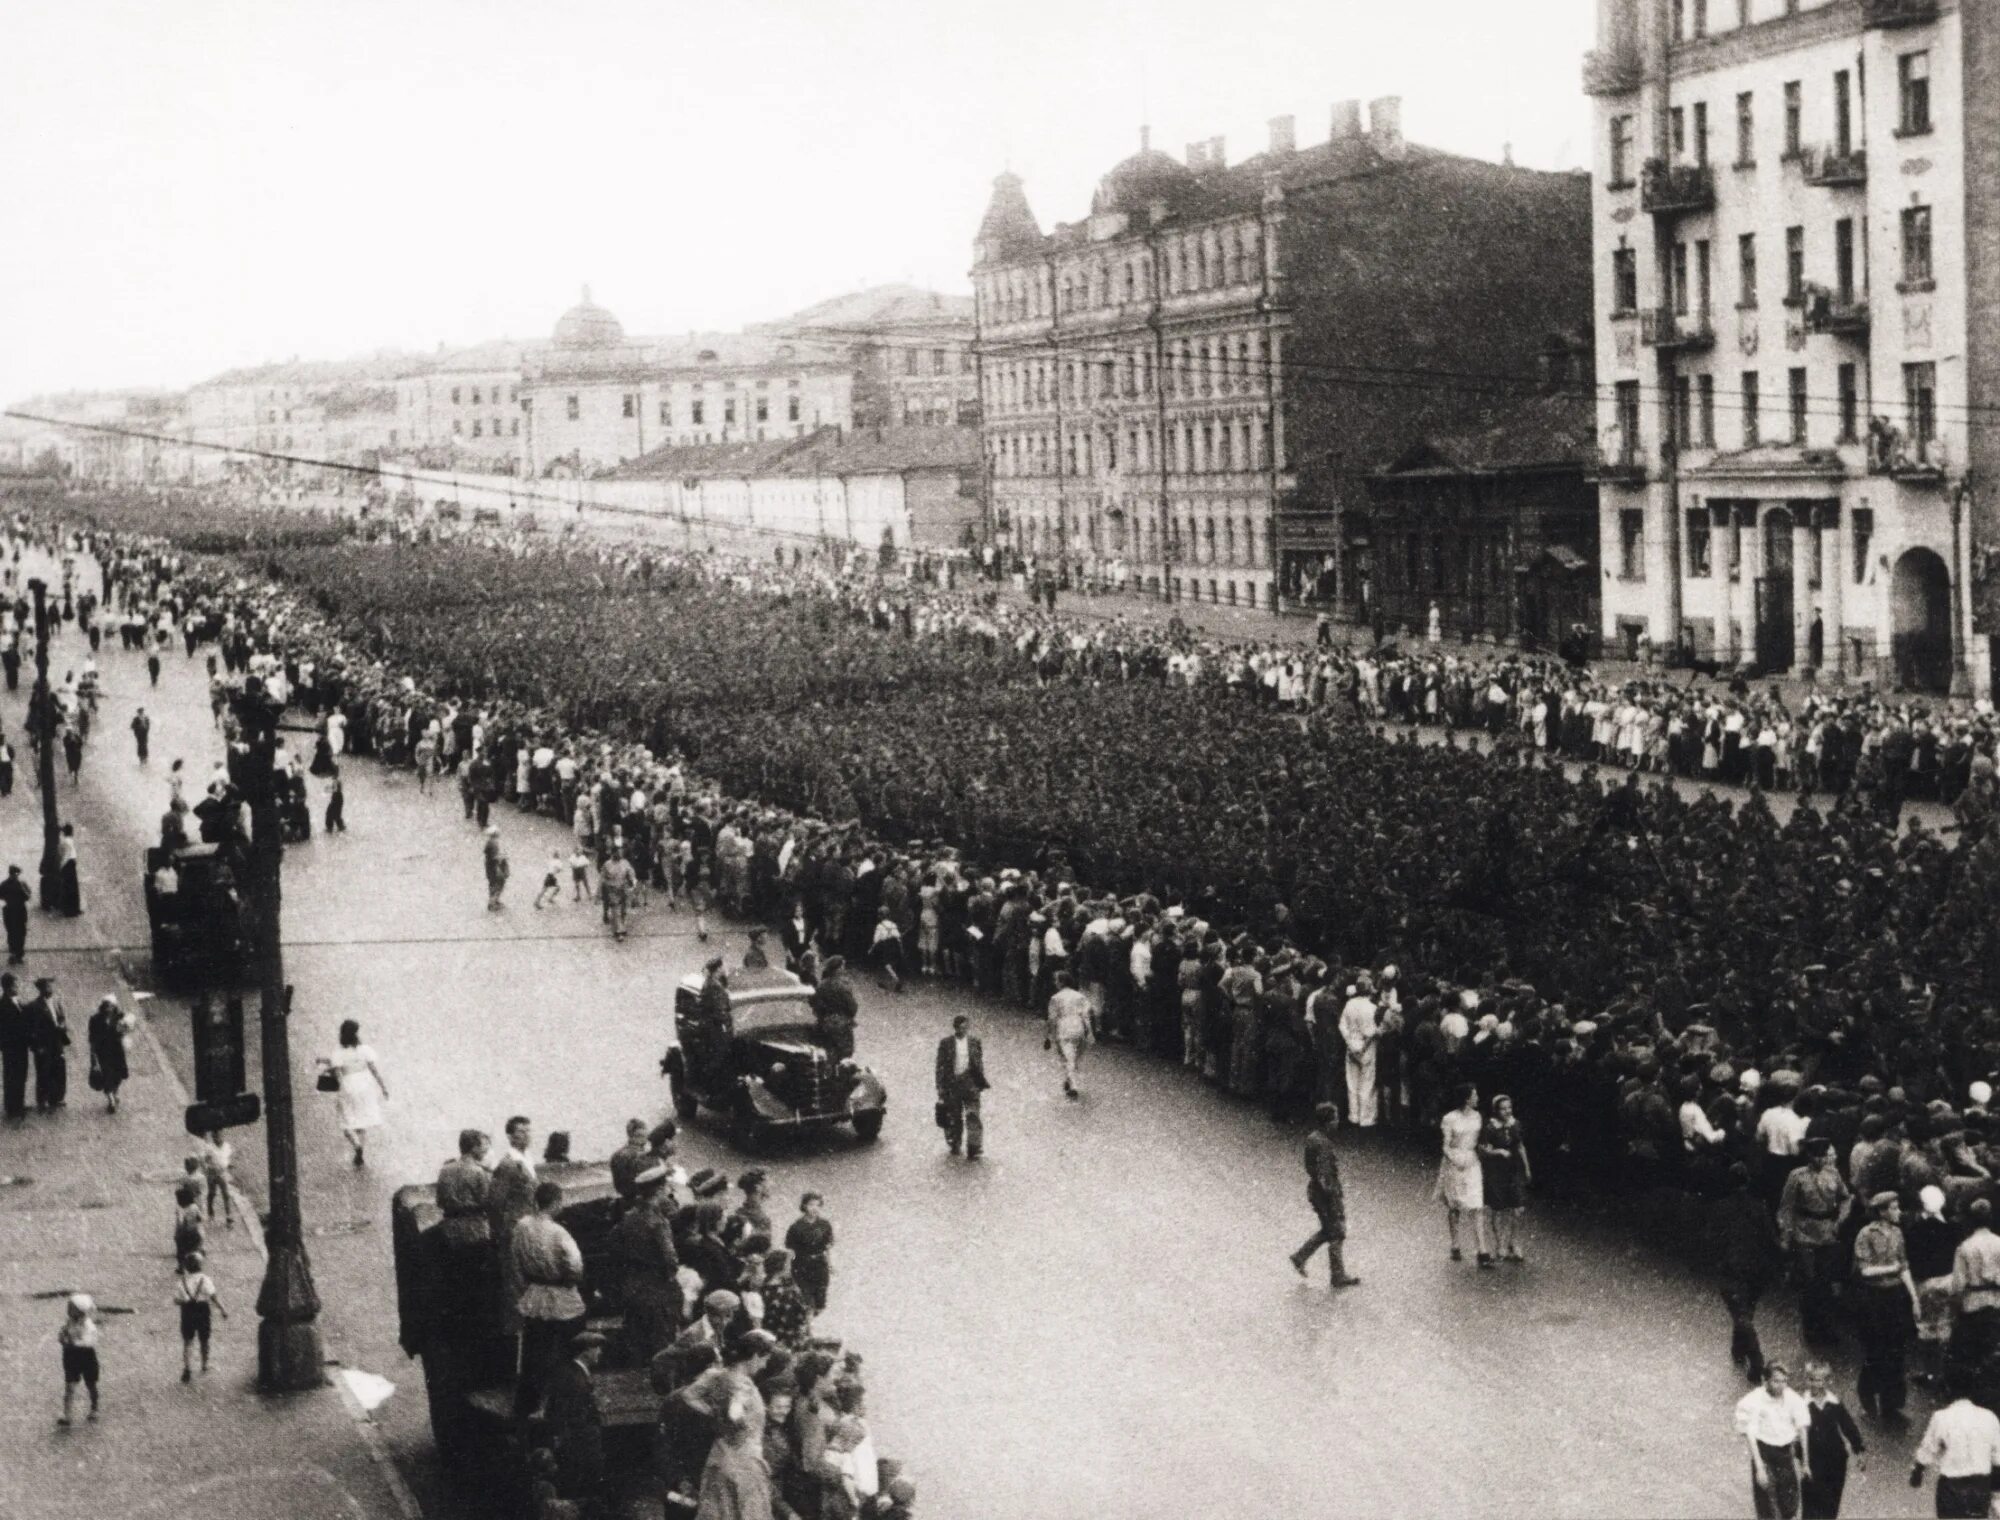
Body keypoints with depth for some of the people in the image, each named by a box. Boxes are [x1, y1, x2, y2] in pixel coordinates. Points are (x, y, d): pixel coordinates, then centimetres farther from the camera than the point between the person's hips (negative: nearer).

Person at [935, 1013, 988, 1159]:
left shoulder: (974, 1041, 3)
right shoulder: (946, 1043, -3)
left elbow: (979, 1063, 12)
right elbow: (940, 1066, -1)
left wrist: (982, 1081, 10)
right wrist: (941, 1087, -4)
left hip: (970, 1082, 1)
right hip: (952, 1083, -1)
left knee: (973, 1115, -7)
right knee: (953, 1117, 9)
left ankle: (973, 1150, -5)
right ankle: (954, 1145, 30)